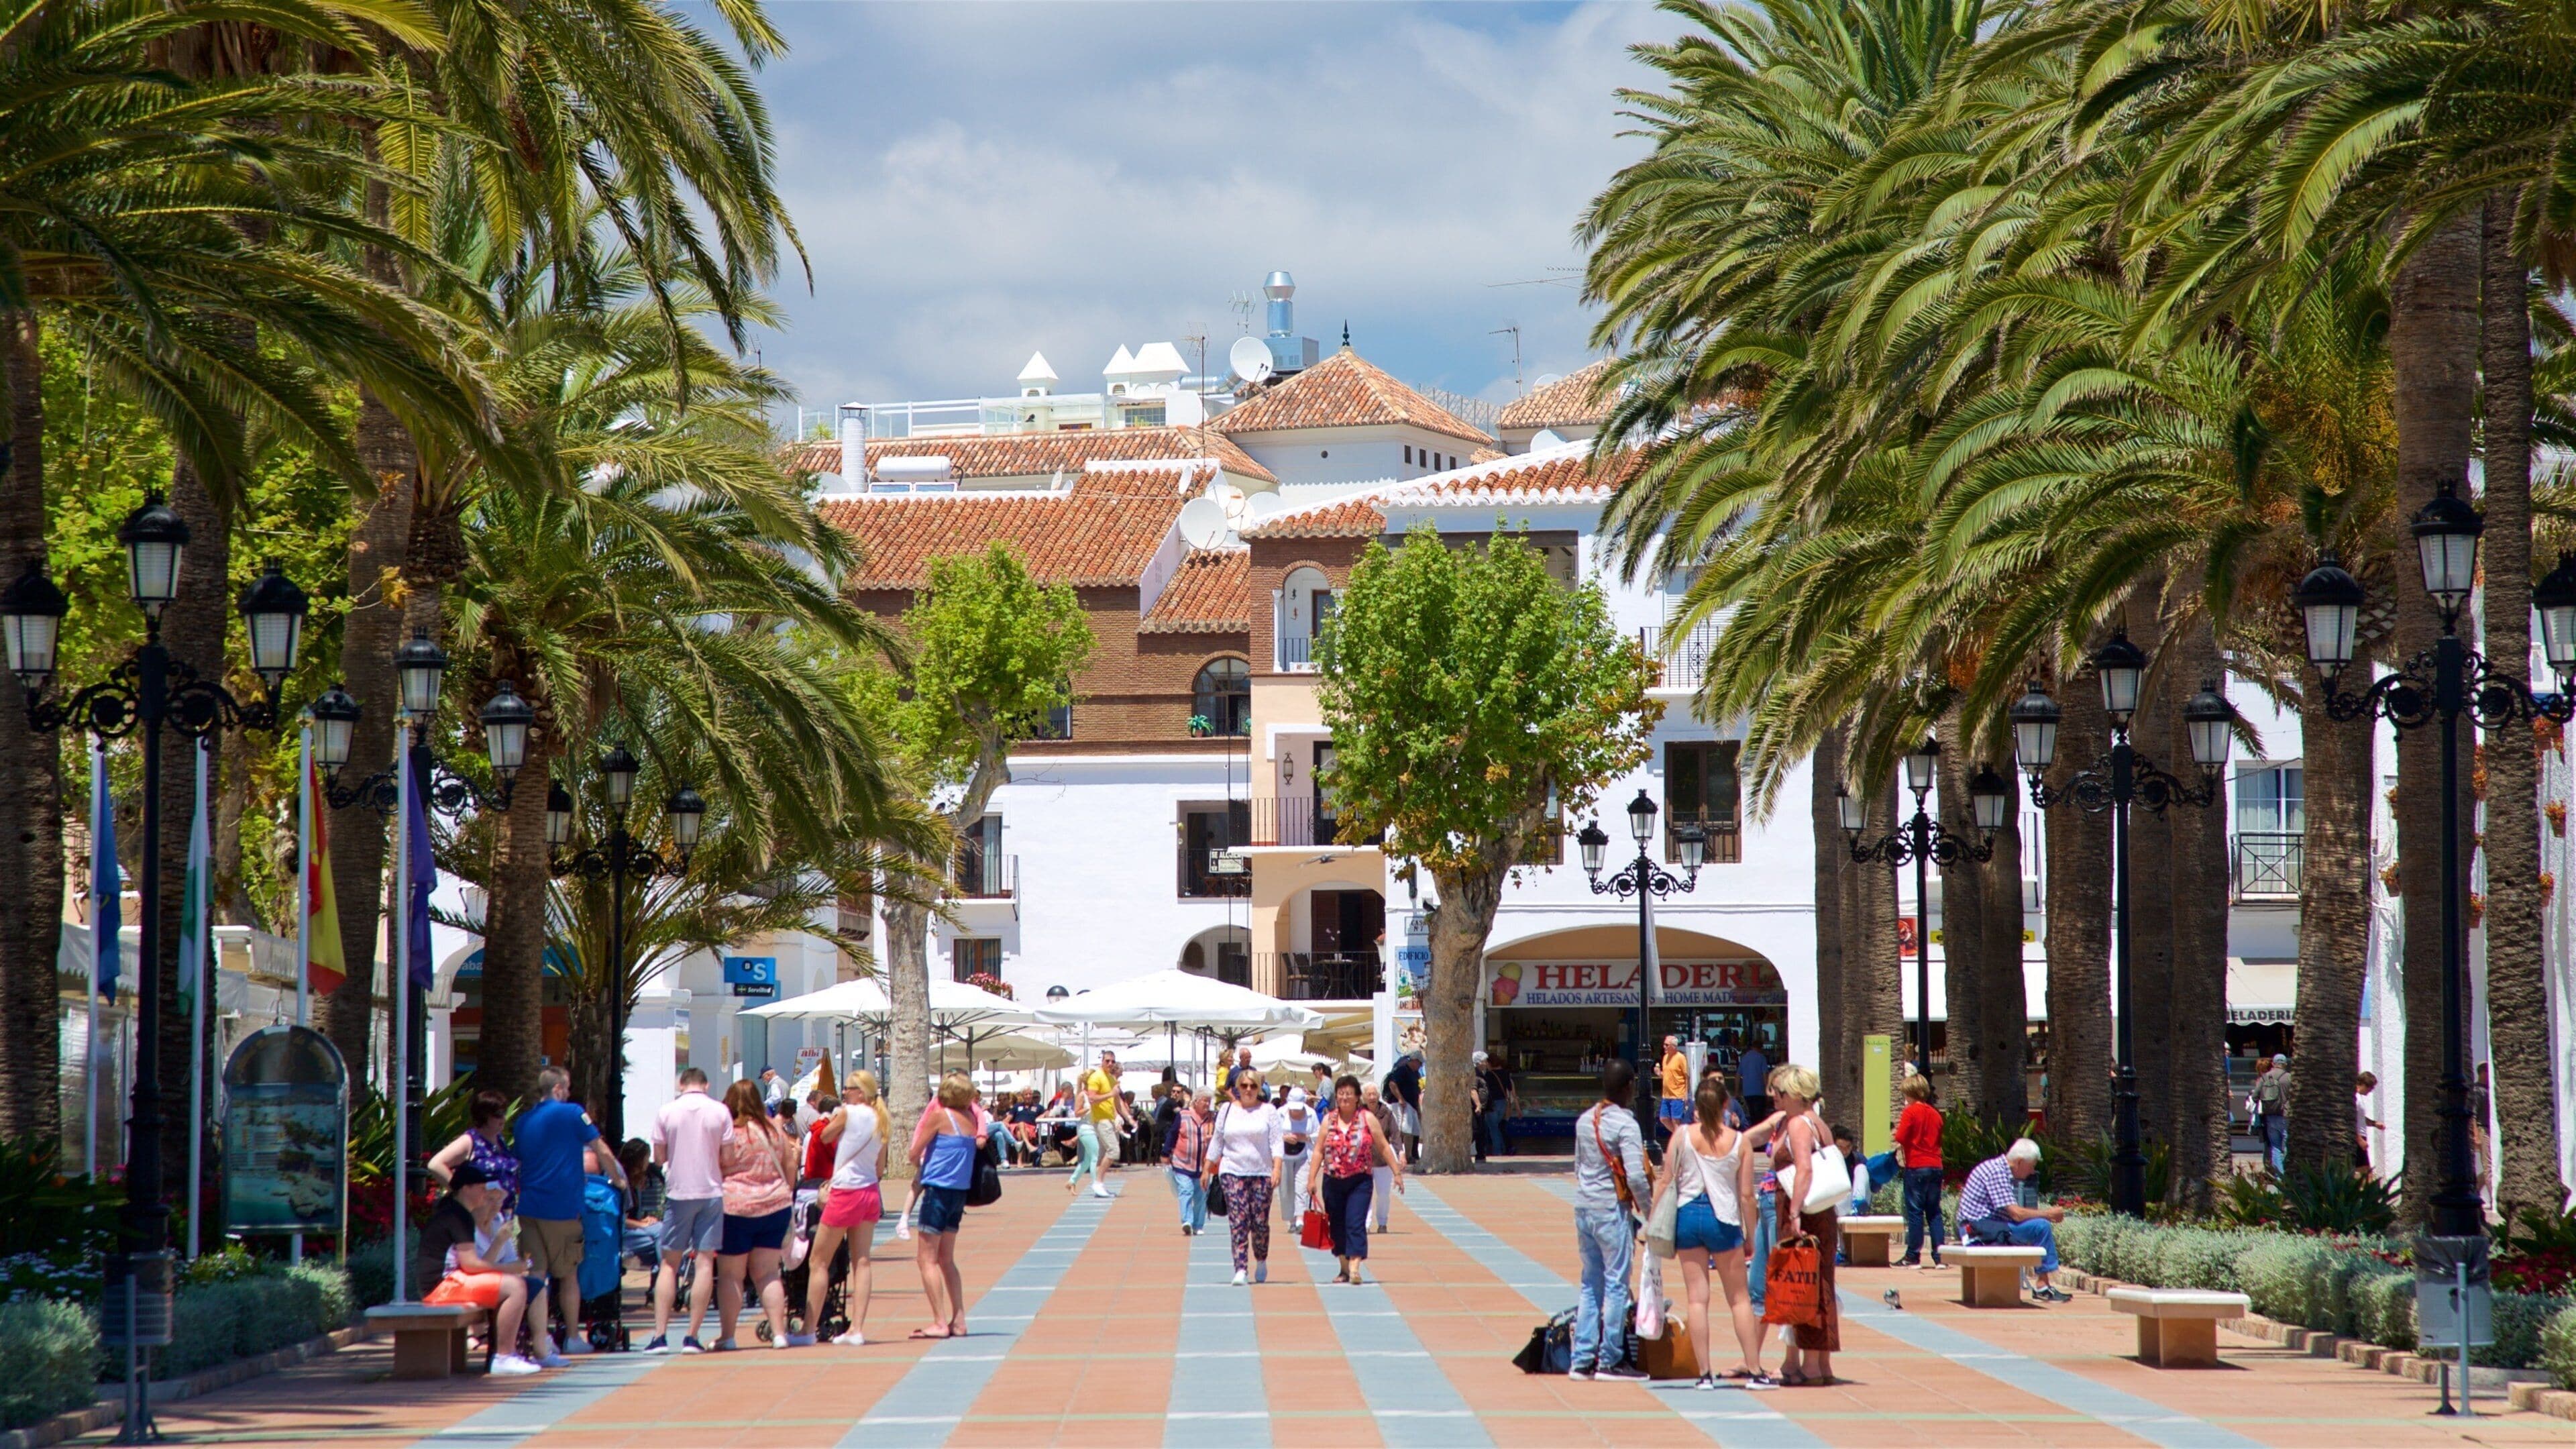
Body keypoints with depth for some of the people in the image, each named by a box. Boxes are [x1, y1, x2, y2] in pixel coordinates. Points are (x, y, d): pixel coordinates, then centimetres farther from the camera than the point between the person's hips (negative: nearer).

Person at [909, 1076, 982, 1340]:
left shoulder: (940, 1116, -11)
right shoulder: (970, 1118, 5)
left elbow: (915, 1153, -5)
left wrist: (922, 1168, 15)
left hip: (939, 1189, -7)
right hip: (961, 1190, 7)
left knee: (927, 1259, -2)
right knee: (946, 1259, 18)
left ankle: (940, 1322, -9)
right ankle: (958, 1320, 15)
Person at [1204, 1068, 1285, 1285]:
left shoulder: (1268, 1111, 5)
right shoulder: (1227, 1110, 11)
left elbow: (1277, 1141, -1)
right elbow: (1216, 1142, 16)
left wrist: (1277, 1168, -14)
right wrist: (1207, 1170, 13)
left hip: (1261, 1173, -1)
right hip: (1233, 1171, 1)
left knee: (1260, 1222, 1)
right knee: (1238, 1222, -8)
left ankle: (1261, 1260, 26)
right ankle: (1240, 1269, -12)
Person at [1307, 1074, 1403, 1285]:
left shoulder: (1367, 1119, 2)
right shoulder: (1329, 1120, 7)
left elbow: (1384, 1148, 5)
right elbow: (1319, 1150, 8)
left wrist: (1397, 1173, 3)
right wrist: (1312, 1178, 3)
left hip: (1360, 1181, -3)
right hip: (1333, 1181, 3)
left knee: (1356, 1224, -14)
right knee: (1337, 1226, 8)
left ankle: (1355, 1268, -20)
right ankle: (1344, 1268, 20)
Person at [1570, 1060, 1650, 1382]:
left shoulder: (1585, 1120, 9)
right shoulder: (1624, 1124, -14)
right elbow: (1636, 1176, -19)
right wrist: (1649, 1212, -8)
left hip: (1584, 1207, 7)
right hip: (1612, 1210, -7)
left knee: (1591, 1283, 13)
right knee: (1616, 1283, 0)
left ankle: (1582, 1360, 13)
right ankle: (1610, 1361, 2)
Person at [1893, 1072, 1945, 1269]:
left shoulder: (1910, 1112, -7)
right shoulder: (1935, 1113, 11)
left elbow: (1901, 1137, -14)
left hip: (1916, 1166, -5)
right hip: (1935, 1166, 5)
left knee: (1915, 1212, -3)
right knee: (1934, 1212, 8)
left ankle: (1913, 1256, -4)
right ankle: (1939, 1256, 3)